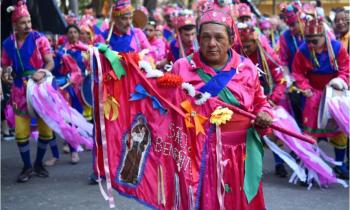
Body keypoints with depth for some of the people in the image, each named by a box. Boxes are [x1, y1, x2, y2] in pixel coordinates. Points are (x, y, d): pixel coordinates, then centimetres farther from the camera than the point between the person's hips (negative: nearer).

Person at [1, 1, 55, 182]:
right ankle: (27, 166, 18)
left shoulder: (39, 38, -5)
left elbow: (50, 62, -9)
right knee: (21, 132, 0)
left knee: (46, 130, 4)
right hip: (20, 91, 2)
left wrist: (42, 72, -27)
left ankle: (38, 163, 25)